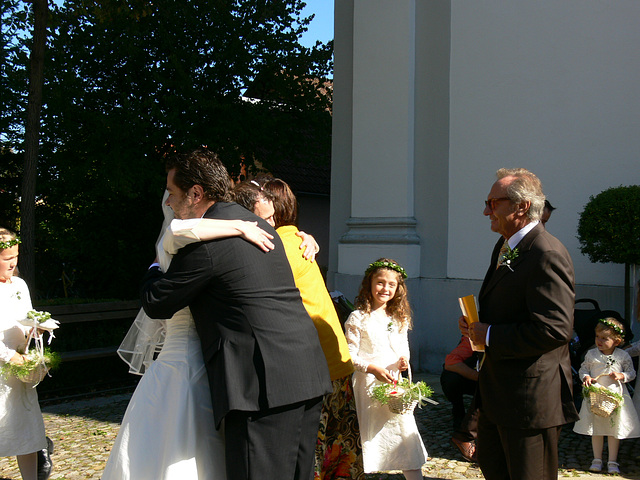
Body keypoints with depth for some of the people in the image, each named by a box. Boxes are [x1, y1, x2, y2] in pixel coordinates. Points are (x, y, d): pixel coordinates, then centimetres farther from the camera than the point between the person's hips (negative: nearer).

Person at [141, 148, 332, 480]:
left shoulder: (204, 241, -10)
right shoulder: (259, 225, 17)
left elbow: (156, 305, -1)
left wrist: (153, 271, 20)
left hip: (264, 383, -9)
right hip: (308, 377, 9)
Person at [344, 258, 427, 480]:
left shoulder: (399, 319, 11)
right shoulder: (358, 318, -6)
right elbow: (349, 357, -9)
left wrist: (404, 360, -4)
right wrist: (373, 368, -21)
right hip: (369, 386, -4)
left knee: (407, 434, 5)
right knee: (370, 435, 0)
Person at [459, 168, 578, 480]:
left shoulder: (547, 255, -23)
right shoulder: (504, 247, 11)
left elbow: (554, 329, -30)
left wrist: (490, 336, -21)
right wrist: (475, 324, 4)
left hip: (531, 394, -10)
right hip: (497, 390, 10)